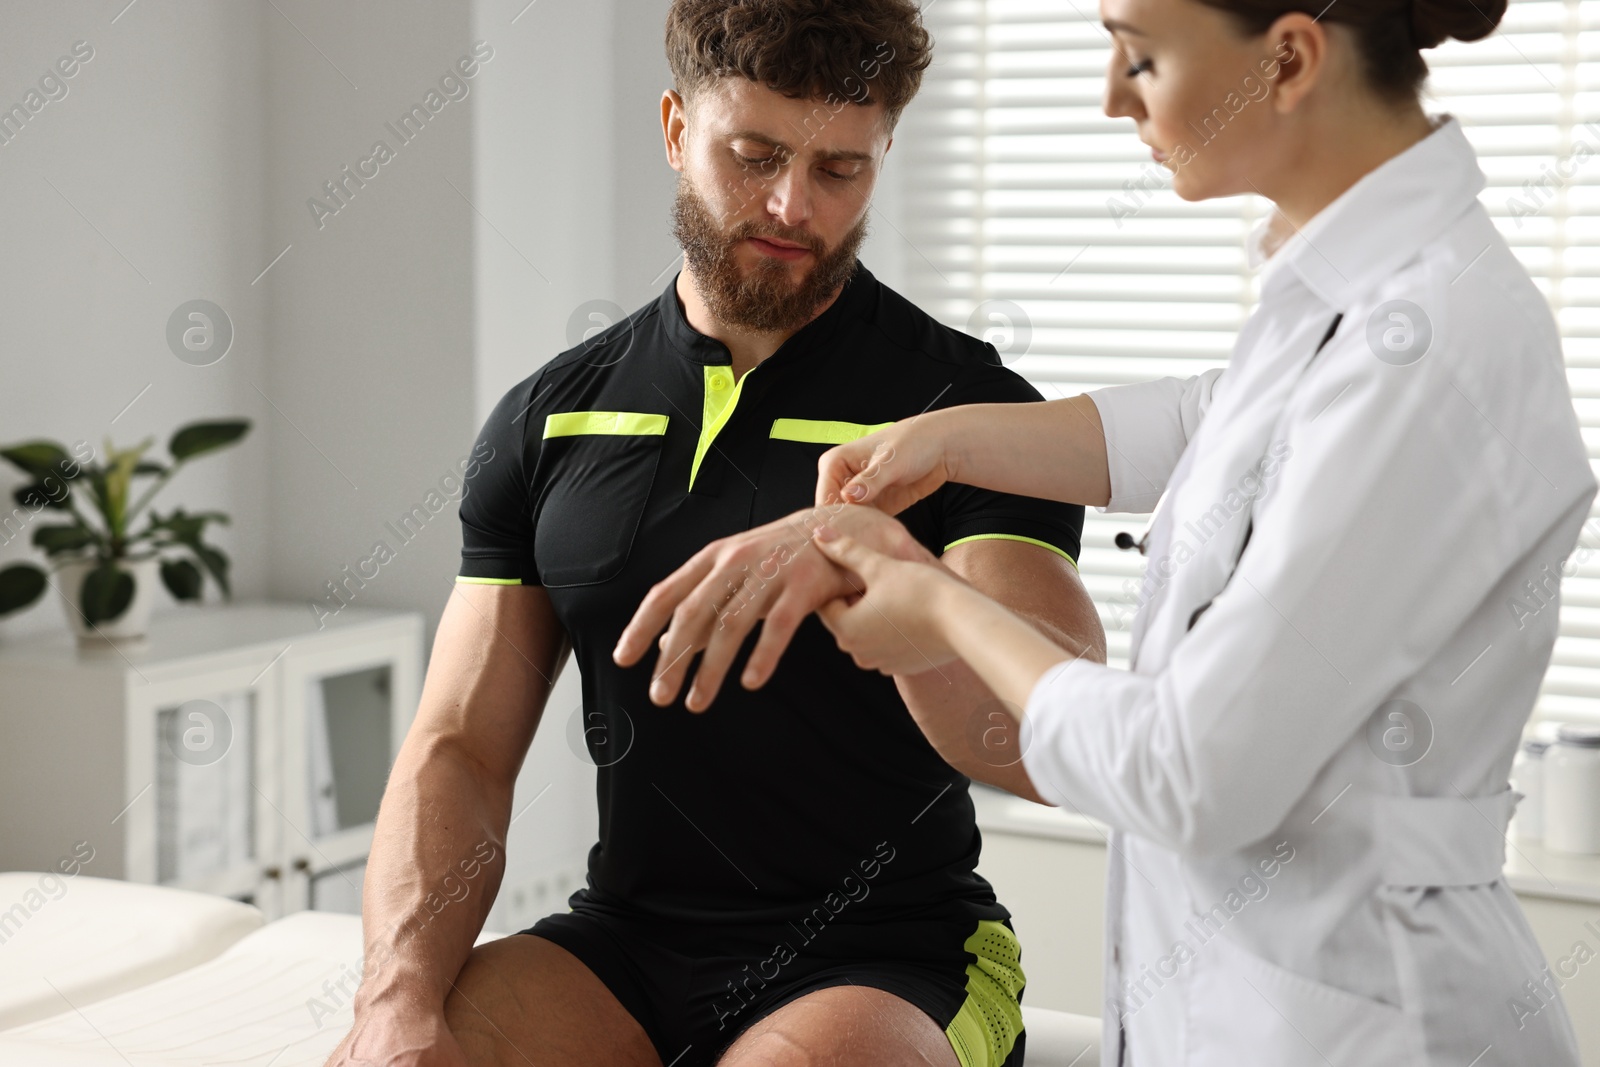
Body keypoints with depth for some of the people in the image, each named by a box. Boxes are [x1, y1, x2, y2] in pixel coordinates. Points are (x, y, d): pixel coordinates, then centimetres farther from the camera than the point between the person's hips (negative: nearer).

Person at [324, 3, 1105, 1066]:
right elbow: (460, 751, 5)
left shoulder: (966, 403, -5)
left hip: (885, 961, -2)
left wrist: (871, 552, -37)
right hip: (627, 938, 3)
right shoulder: (550, 420, 7)